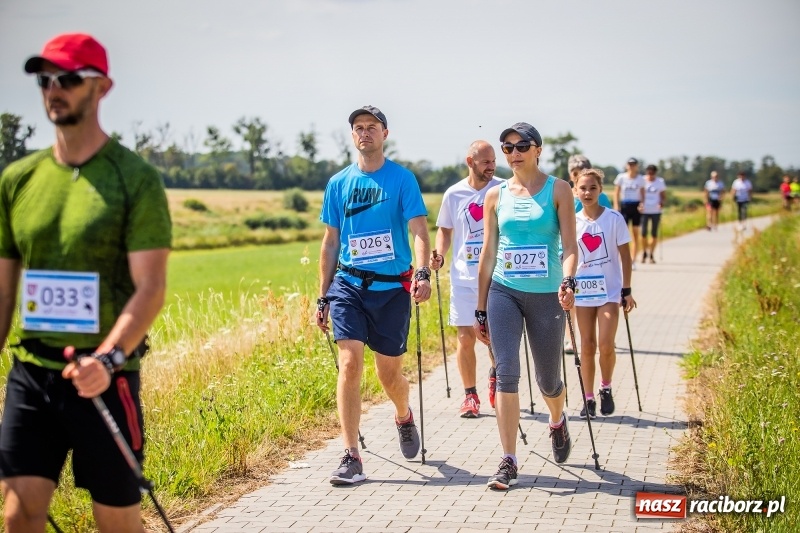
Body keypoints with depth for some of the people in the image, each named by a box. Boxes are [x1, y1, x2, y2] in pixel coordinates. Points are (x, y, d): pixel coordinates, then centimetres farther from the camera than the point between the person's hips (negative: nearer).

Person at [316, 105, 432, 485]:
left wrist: (423, 274, -27)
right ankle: (351, 458, -10)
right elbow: (330, 242, 13)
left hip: (391, 287, -1)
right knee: (350, 363, -13)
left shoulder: (402, 179, -1)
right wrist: (322, 296, 12)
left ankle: (404, 418, 42)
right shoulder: (339, 183, 8)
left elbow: (419, 231, -9)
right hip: (348, 285, 1)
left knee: (389, 373, 8)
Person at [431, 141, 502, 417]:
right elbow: (445, 230, 15)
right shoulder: (453, 194, 3)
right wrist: (439, 255, -3)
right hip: (463, 277, 1)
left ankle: (495, 373, 34)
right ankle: (470, 396, 16)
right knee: (465, 337, 1)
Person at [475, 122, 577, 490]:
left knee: (548, 379, 9)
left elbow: (570, 246, -6)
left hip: (546, 295, -1)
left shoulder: (558, 190, 0)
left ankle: (557, 422, 45)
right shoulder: (496, 195, 7)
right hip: (504, 293, 1)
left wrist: (568, 282, -27)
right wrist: (480, 310, 11)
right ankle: (508, 462, -7)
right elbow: (488, 254, 11)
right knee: (506, 372, -12)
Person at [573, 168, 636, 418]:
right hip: (583, 292, 2)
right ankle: (589, 398, 15)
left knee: (605, 345, -11)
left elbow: (625, 256, -1)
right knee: (587, 346, 5)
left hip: (609, 290, -2)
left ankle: (606, 389, 15)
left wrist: (626, 290, -3)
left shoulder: (614, 219, -4)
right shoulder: (572, 222, 2)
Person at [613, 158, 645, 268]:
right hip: (624, 205, -1)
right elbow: (616, 192, 4)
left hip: (636, 206, 1)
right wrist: (616, 205, -7)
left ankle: (633, 260, 8)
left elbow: (642, 193, 9)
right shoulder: (621, 177, 1)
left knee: (635, 233, 2)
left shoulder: (640, 179, 4)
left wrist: (642, 203, -9)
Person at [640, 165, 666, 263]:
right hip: (644, 211, -1)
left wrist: (662, 203, -13)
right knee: (643, 232, -3)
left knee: (654, 233, 3)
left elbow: (664, 196, 8)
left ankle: (651, 254, 13)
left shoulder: (660, 182, 4)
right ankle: (644, 252, 18)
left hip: (656, 211, 1)